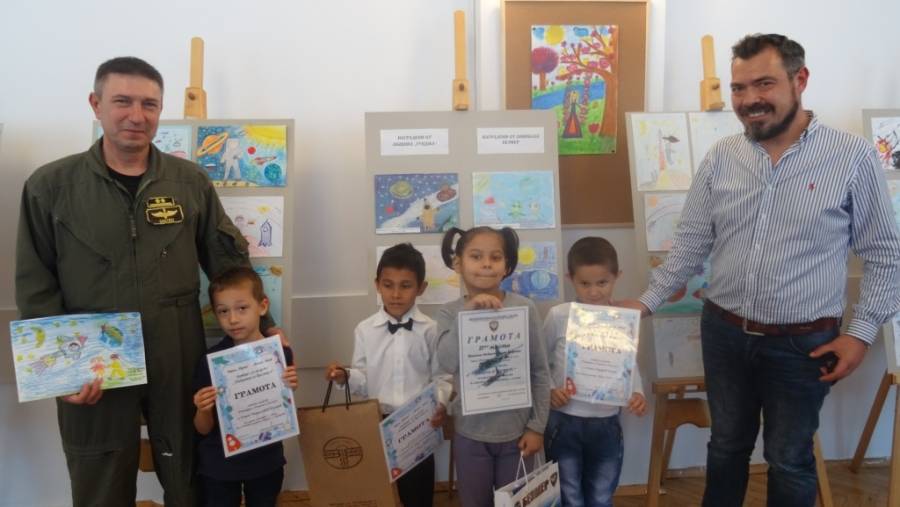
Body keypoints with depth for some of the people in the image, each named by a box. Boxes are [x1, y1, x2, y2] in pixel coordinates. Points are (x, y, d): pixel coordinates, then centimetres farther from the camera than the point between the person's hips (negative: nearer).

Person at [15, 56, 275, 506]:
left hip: (179, 362, 1)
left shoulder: (191, 181, 1)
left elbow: (228, 259, 5)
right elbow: (34, 285, -2)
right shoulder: (50, 186, -3)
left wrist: (264, 326, -1)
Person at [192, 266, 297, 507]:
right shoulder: (210, 360, -12)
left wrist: (289, 391, -18)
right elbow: (204, 429, -4)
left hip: (266, 463, 1)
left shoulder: (281, 354, -10)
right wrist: (203, 411, -24)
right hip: (219, 466, -1)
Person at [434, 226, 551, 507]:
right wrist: (467, 313, -25)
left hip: (516, 431, 0)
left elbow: (540, 372, -3)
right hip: (470, 433, 1)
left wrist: (537, 426, -3)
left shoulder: (524, 307, -7)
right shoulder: (449, 312, -6)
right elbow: (446, 364, -21)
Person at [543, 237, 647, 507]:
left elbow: (630, 364, 5)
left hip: (606, 423, 2)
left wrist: (638, 393, -13)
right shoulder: (558, 316, -9)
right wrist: (550, 390, -14)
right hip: (564, 422, -2)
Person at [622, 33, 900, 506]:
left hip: (803, 343, -3)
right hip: (723, 333, 3)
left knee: (789, 459, 14)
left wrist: (861, 331, -8)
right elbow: (692, 241, 5)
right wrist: (647, 302, 1)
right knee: (726, 445, 19)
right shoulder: (720, 156, -2)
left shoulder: (853, 156, -10)